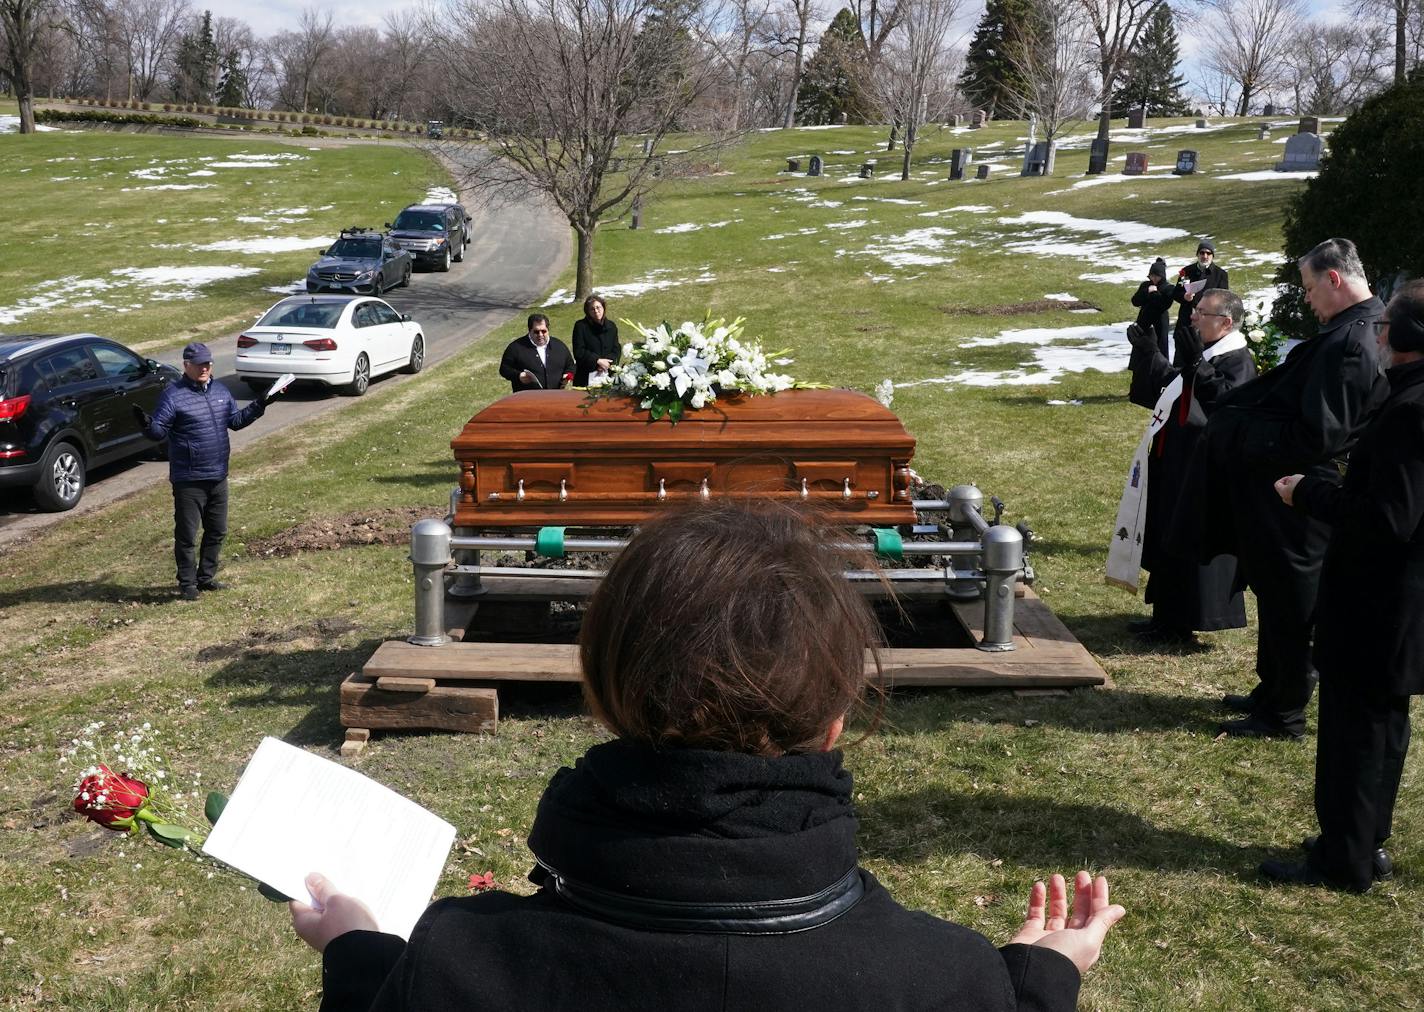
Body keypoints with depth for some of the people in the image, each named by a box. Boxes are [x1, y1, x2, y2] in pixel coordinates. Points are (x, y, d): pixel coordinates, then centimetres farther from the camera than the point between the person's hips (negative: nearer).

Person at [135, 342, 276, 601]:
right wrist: (146, 424, -34)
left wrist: (258, 406, 12)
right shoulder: (173, 395, -11)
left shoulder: (220, 390, 10)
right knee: (186, 535, 1)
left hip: (218, 476, 7)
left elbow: (235, 420, 21)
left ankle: (206, 577, 29)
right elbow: (159, 431, -14)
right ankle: (187, 583, 11)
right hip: (188, 480, -7)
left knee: (217, 531, 15)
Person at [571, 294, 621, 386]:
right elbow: (578, 352, -6)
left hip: (607, 374, 3)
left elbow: (617, 349, 9)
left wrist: (607, 364, -10)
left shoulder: (611, 326, 13)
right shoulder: (580, 326, 1)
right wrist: (598, 361, -14)